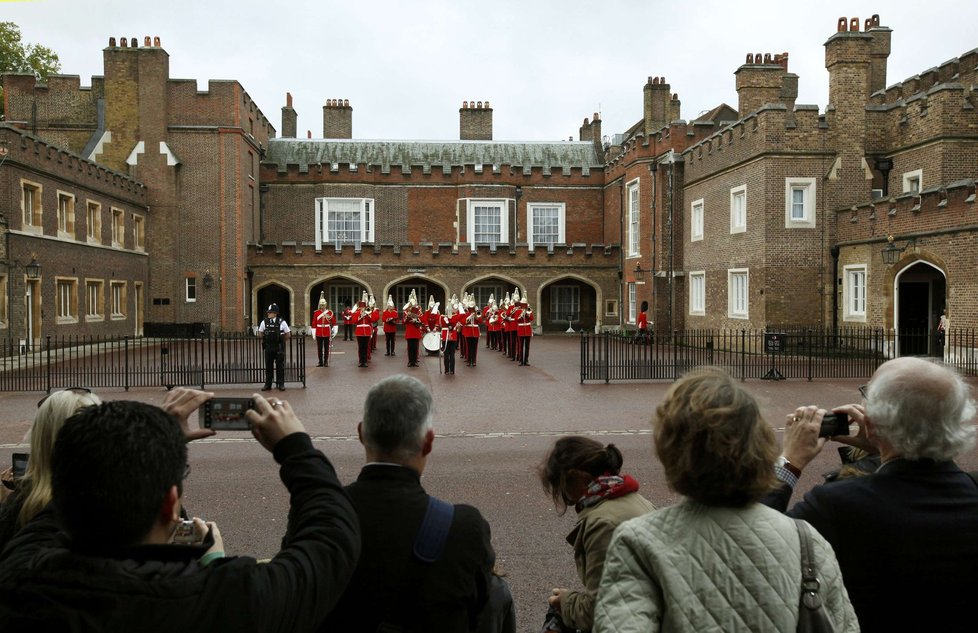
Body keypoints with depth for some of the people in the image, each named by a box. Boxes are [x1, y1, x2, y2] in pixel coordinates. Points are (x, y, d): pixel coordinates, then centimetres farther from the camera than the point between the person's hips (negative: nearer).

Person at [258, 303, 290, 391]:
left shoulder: (281, 322, -7)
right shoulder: (264, 322, 1)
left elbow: (287, 335, 2)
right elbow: (260, 334, 15)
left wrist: (282, 342, 6)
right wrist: (265, 340, 12)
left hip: (279, 348, -2)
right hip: (268, 348, 2)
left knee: (280, 366, 3)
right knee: (268, 366, 7)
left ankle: (281, 384, 12)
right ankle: (268, 385, 15)